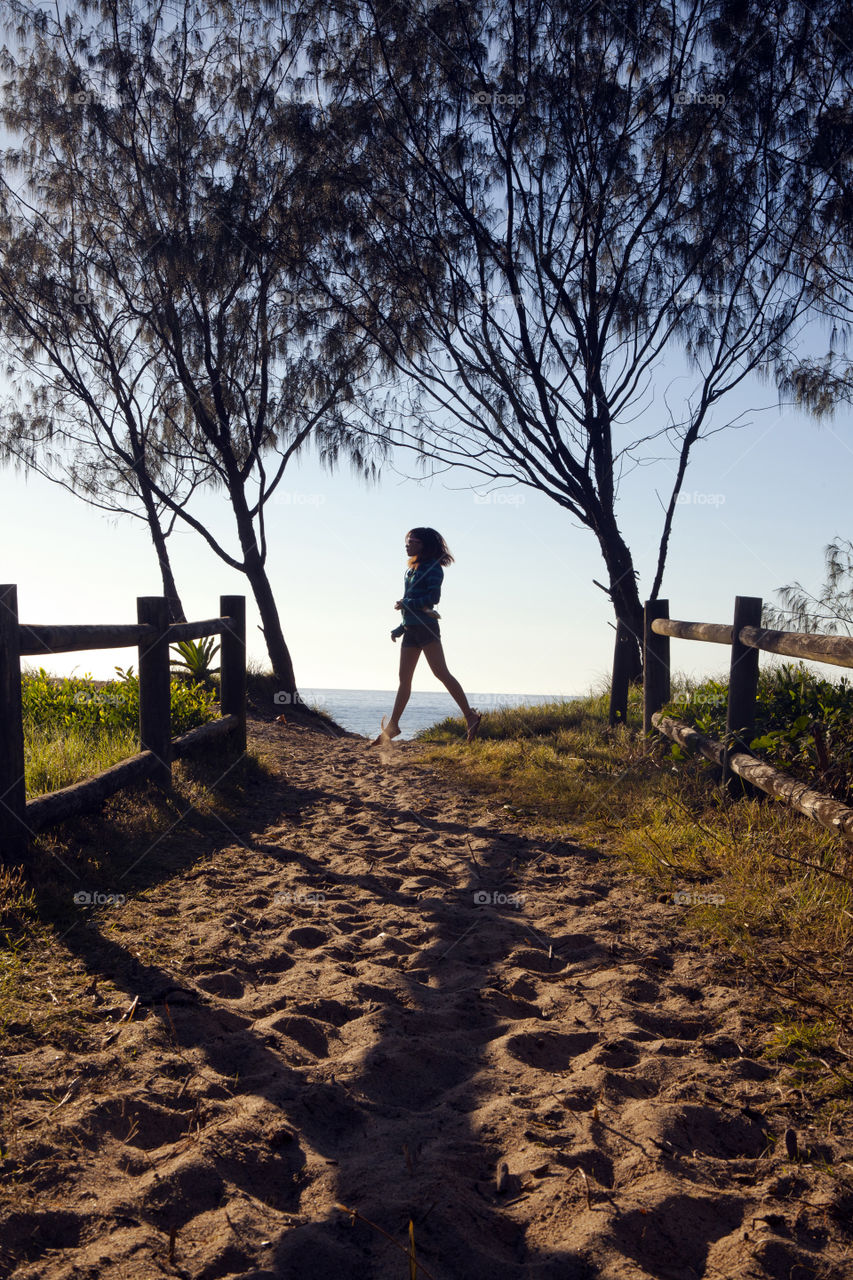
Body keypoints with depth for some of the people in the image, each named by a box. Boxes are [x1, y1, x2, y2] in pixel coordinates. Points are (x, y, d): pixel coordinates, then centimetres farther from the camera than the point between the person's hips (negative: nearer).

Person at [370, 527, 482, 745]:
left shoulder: (433, 567, -4)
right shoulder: (412, 570, 20)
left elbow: (433, 597, -15)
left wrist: (406, 604, -10)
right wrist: (400, 628, 18)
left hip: (425, 626, -8)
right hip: (411, 629, 8)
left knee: (440, 672, -14)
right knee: (404, 678, 7)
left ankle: (470, 716, -11)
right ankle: (392, 725, 8)